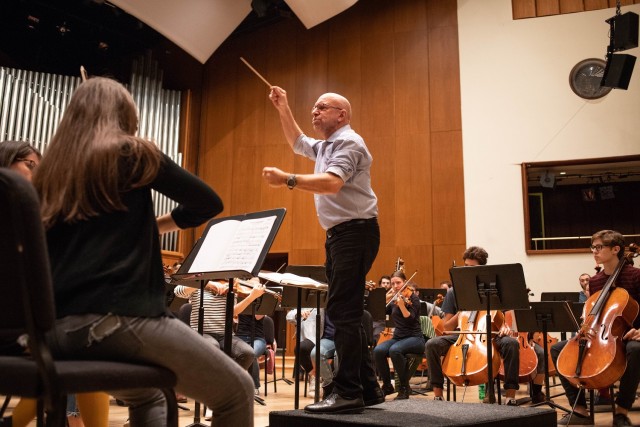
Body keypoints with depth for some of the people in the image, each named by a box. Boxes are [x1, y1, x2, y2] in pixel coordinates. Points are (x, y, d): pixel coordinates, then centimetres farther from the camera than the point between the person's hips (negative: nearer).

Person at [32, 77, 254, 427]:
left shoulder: (50, 170, 15)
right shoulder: (131, 152, 1)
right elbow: (209, 203, 6)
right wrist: (157, 224, 20)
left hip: (55, 327, 8)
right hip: (117, 318, -8)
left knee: (147, 396, 33)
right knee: (236, 392, 6)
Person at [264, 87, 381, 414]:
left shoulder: (348, 142, -9)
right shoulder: (325, 146, 22)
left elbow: (332, 183, -26)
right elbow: (297, 142, 38)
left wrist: (287, 180, -29)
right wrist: (283, 108, 27)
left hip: (355, 232, -10)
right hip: (339, 234, 11)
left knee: (343, 311, -14)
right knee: (346, 312, 10)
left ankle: (348, 392, -11)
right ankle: (367, 388, 16)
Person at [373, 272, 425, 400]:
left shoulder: (413, 298, -6)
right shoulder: (393, 301, 12)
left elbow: (410, 319, -22)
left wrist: (401, 305, -36)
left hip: (414, 338, -5)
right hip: (397, 337, 5)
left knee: (394, 350, -36)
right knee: (378, 350, -25)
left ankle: (404, 387, -19)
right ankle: (387, 386, -7)